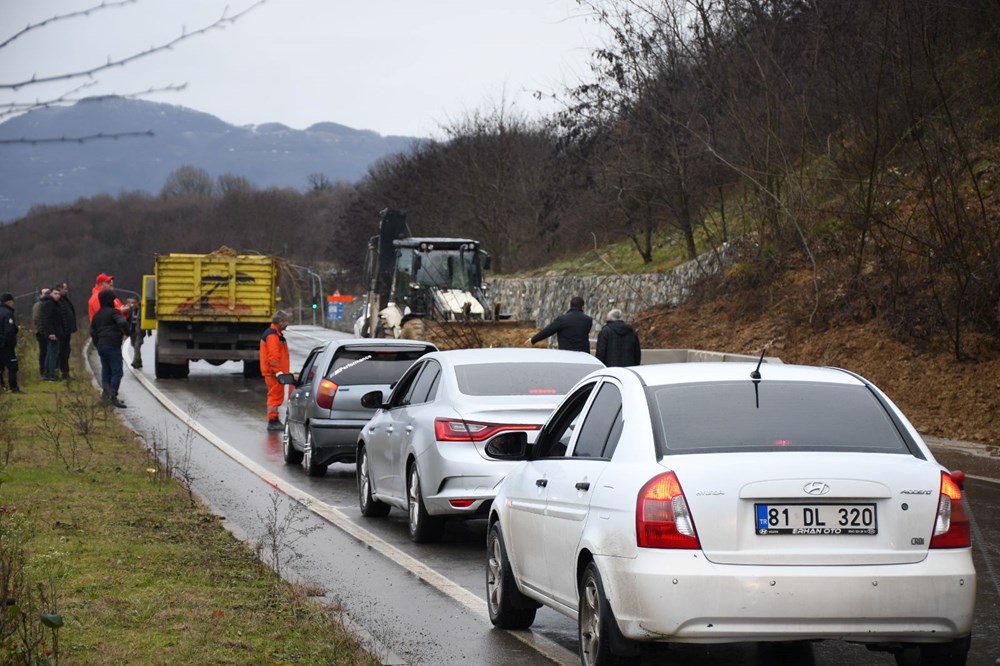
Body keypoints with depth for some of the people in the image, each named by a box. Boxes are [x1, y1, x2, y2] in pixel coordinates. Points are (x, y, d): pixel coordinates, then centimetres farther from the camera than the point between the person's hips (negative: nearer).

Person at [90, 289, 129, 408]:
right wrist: (127, 332, -6)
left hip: (101, 345, 8)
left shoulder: (97, 314, 17)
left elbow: (93, 332, 19)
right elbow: (122, 323, -25)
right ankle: (112, 397, -15)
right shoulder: (113, 312, -8)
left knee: (106, 371, 15)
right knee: (117, 372, -7)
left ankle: (105, 394, 12)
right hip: (112, 345, -8)